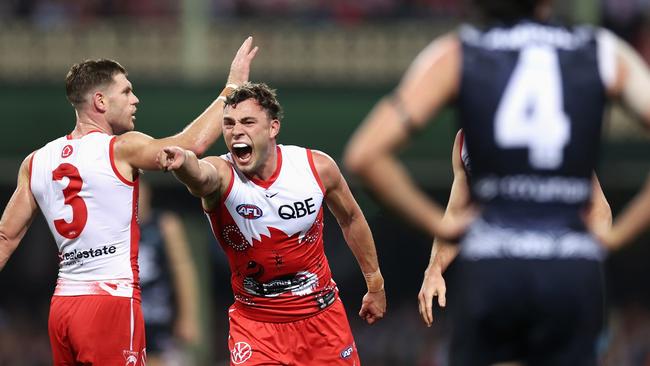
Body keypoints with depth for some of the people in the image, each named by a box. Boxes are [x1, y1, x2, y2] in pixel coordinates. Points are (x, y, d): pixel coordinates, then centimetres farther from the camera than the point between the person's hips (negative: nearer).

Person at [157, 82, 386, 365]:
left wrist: (375, 284, 15)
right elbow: (201, 175, -46)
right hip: (255, 322, -2)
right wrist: (184, 163, -71)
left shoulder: (317, 167, -10)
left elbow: (351, 218, 8)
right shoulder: (221, 174, -20)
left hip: (321, 314, 2)